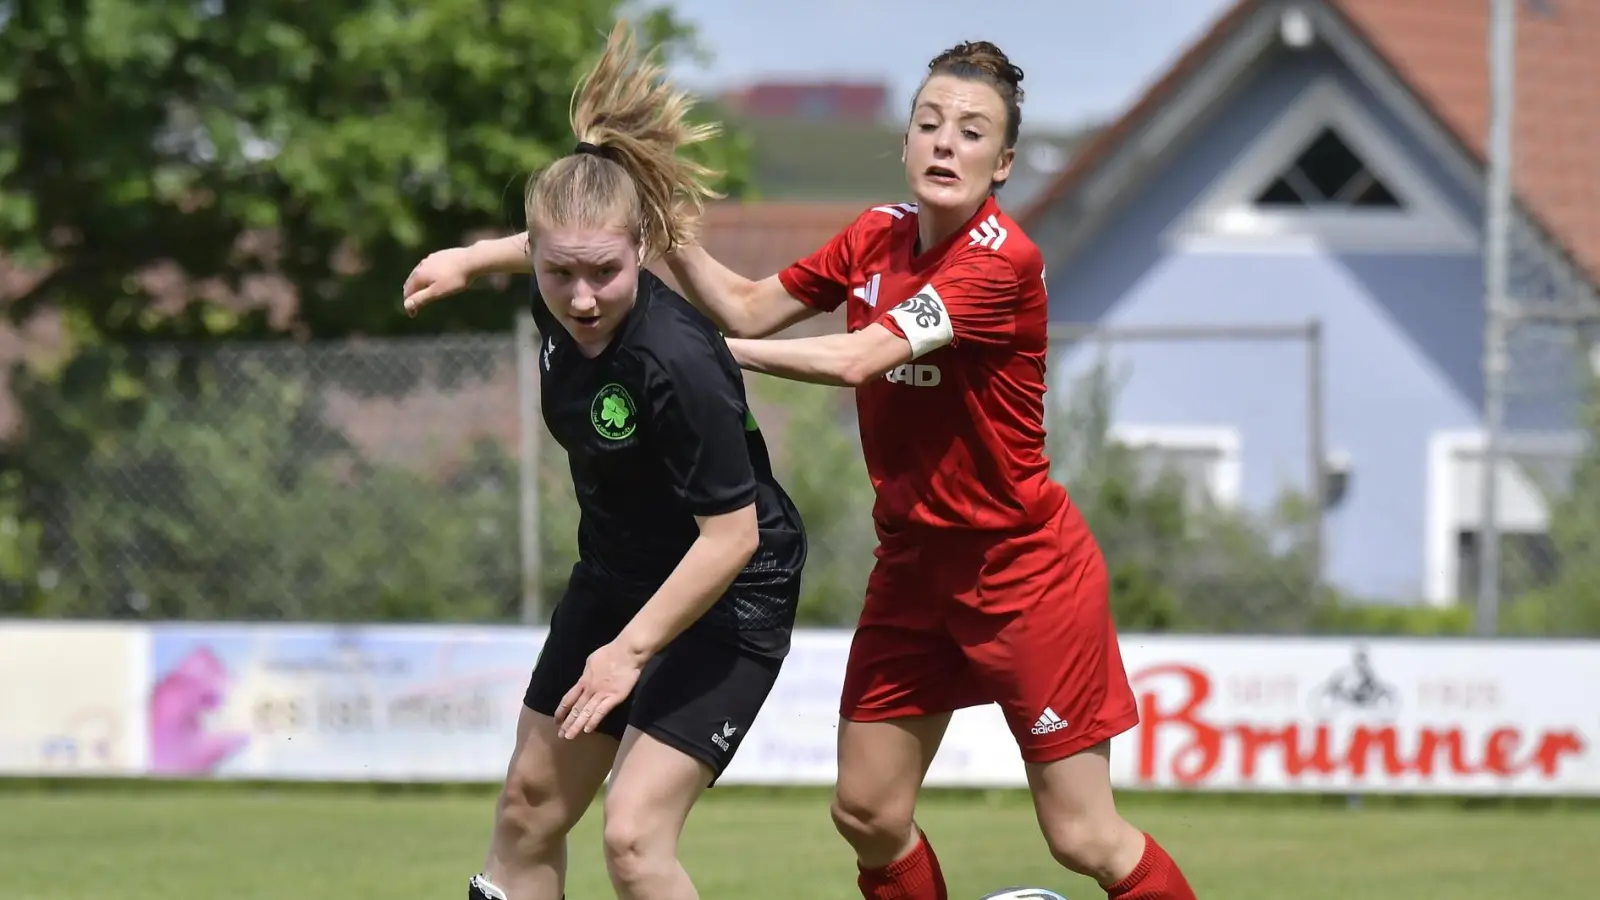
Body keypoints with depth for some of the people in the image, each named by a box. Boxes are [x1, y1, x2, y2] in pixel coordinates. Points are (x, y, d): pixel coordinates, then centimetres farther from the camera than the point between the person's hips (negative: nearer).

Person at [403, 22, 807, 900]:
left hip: (728, 598, -8)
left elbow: (732, 535, -29)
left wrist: (631, 650, -24)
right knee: (532, 803, 17)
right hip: (616, 570, 8)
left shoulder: (675, 364, -35)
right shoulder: (560, 301, -15)